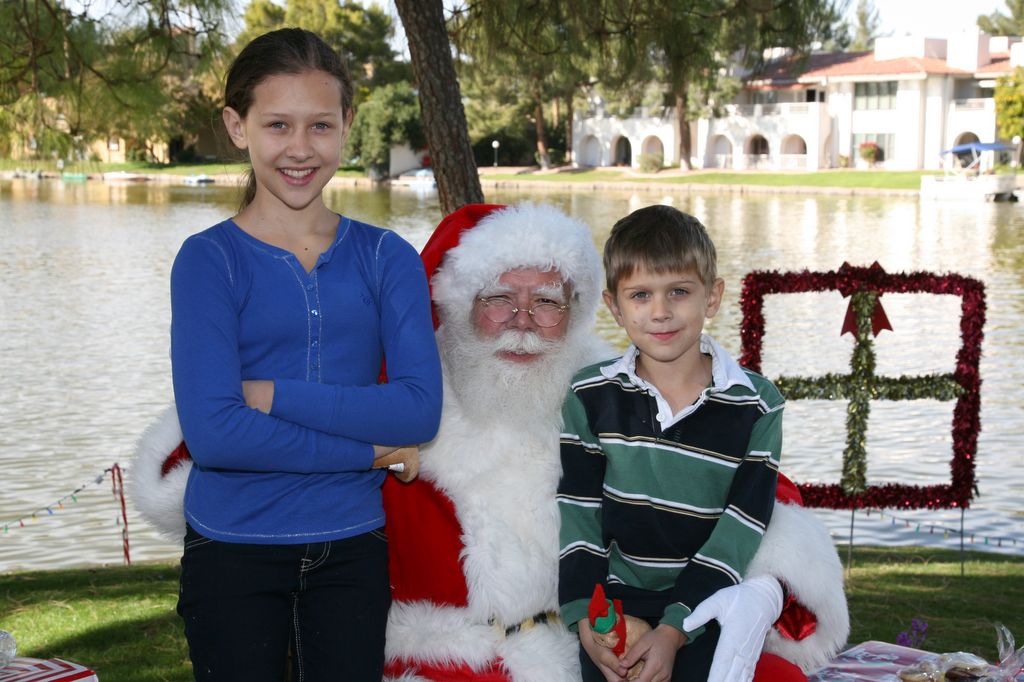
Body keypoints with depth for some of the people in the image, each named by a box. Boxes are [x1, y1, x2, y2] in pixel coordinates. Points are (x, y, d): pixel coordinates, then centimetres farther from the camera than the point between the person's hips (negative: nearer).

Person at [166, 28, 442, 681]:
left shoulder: (387, 257, 1)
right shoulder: (209, 259, -7)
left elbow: (421, 408, -11)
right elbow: (212, 430, -18)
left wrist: (269, 395, -16)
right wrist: (368, 449, -14)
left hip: (352, 549, 2)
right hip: (233, 551, -2)